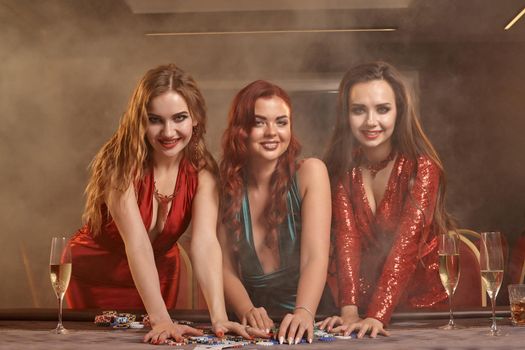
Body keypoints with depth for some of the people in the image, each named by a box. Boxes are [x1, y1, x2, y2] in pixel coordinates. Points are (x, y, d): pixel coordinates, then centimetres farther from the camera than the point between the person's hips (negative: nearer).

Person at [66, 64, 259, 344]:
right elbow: (136, 242, -37)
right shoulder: (120, 162, -27)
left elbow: (205, 242, -29)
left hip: (159, 276, 3)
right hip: (94, 275, -3)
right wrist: (161, 320, -46)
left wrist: (218, 316, -42)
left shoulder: (201, 170, -17)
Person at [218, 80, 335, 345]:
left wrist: (304, 313, -32)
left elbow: (315, 256, -15)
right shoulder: (227, 187, 1)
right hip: (254, 329, 2)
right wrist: (247, 311, -21)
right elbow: (226, 268, -2)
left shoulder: (310, 172, -6)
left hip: (312, 321, -2)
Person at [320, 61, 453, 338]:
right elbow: (346, 239, -11)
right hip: (366, 301, 2)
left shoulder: (422, 167, -11)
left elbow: (406, 244, -20)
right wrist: (349, 312, -24)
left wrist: (377, 316, -31)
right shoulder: (341, 167, -3)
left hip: (425, 301, -1)